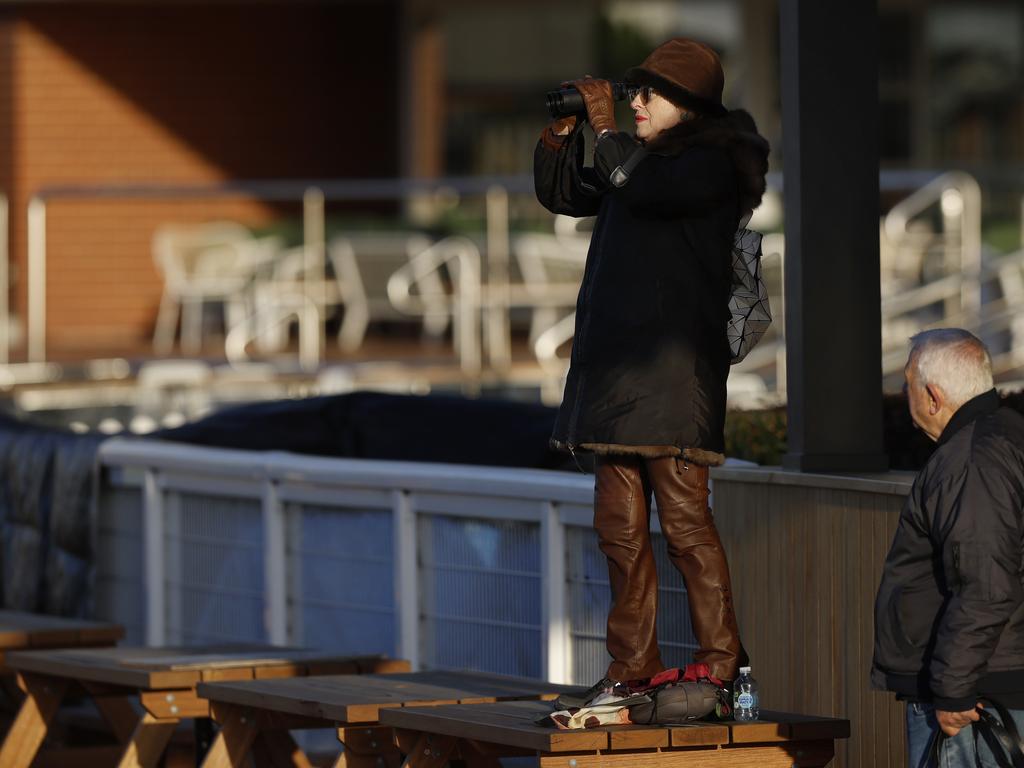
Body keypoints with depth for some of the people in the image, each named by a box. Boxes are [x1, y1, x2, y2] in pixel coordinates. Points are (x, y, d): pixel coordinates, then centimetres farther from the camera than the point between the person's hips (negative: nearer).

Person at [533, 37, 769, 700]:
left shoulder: (714, 162, -6)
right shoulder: (642, 157, 19)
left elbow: (643, 189, -23)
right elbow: (561, 195, 28)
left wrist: (605, 128, -9)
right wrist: (562, 135, 11)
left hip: (673, 366, -8)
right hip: (614, 360, 9)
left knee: (685, 519, -10)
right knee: (621, 527, 7)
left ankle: (722, 660, -7)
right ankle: (633, 665, 10)